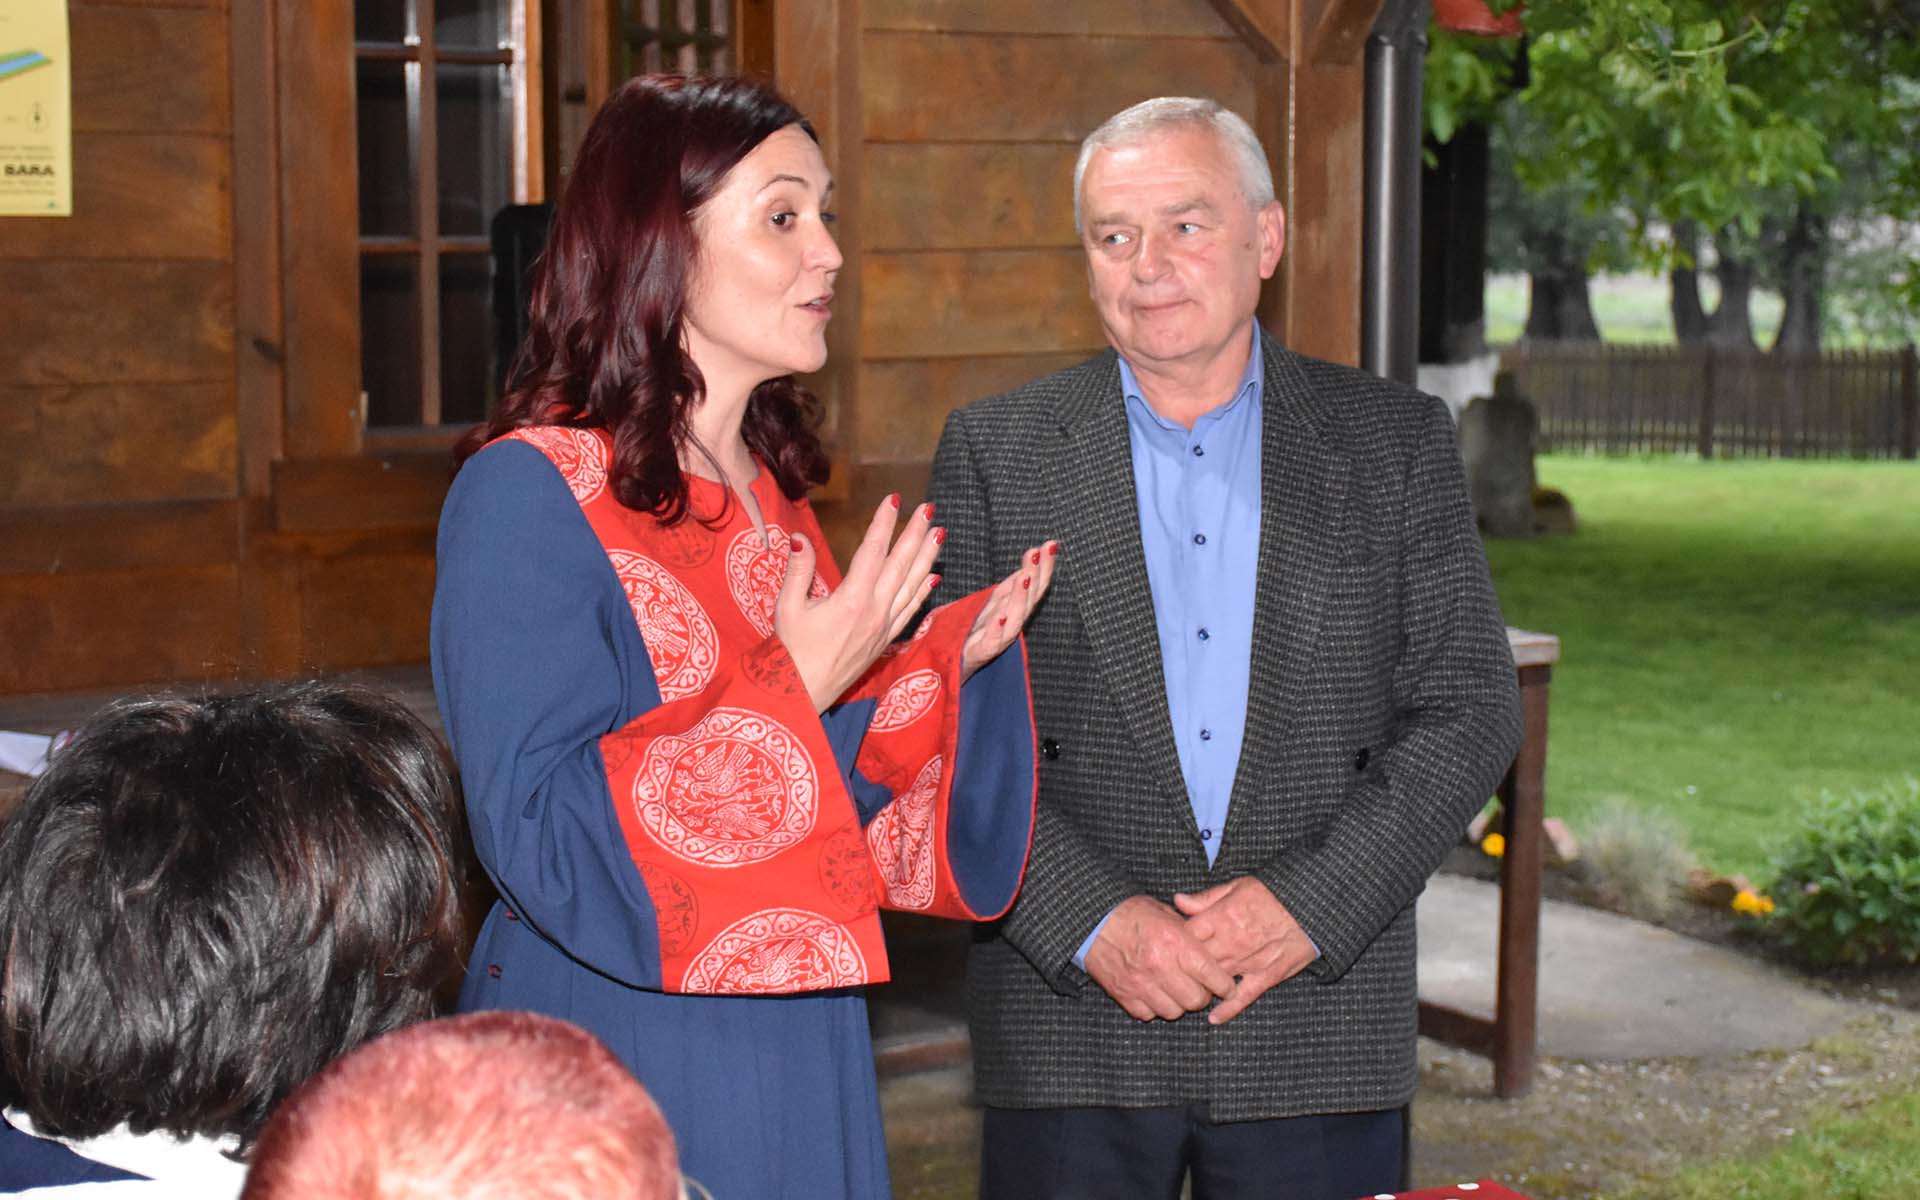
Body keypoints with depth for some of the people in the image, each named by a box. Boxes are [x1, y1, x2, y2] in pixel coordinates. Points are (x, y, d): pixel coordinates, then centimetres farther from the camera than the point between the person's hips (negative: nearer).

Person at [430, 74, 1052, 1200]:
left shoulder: (772, 493, 8)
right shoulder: (527, 496, -15)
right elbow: (543, 843, -21)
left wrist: (946, 665, -2)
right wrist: (794, 691, -24)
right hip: (614, 1059, -7)